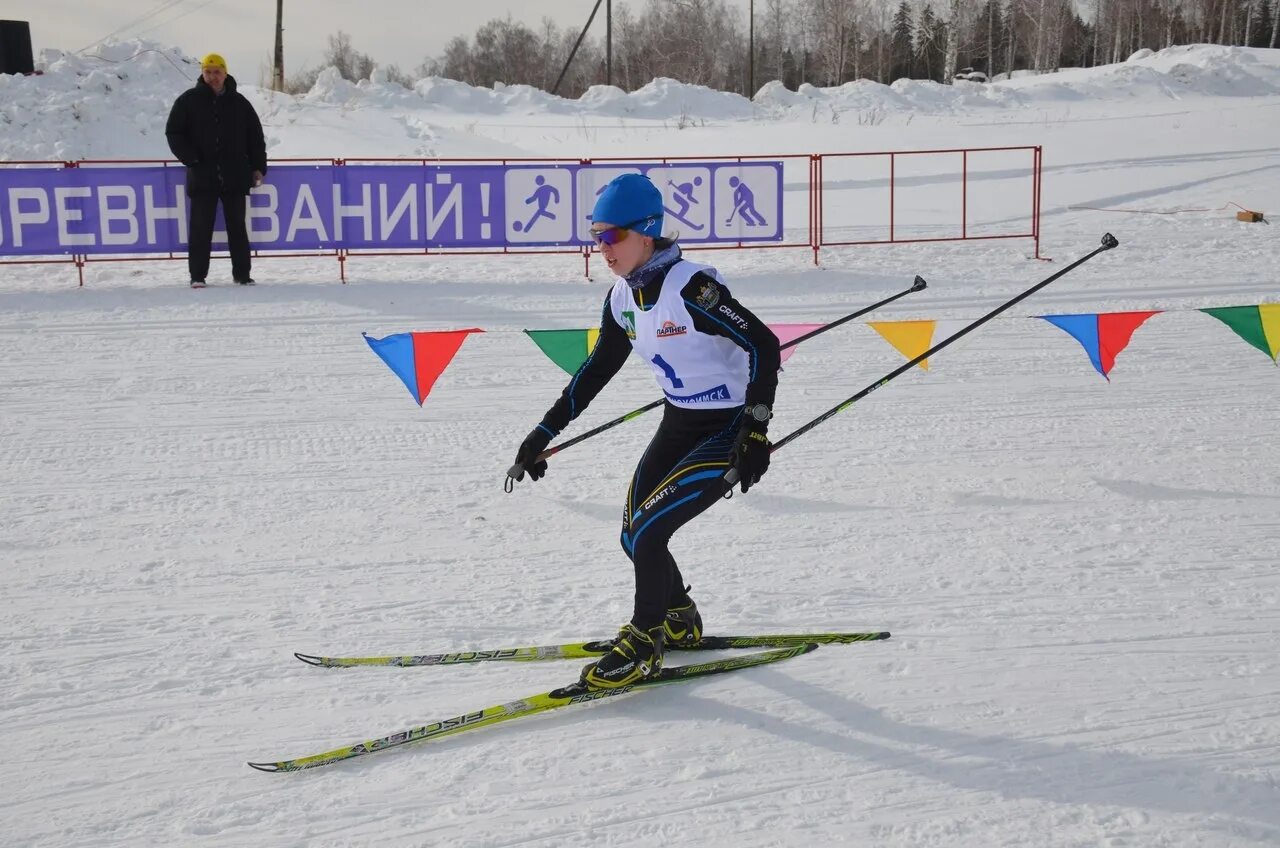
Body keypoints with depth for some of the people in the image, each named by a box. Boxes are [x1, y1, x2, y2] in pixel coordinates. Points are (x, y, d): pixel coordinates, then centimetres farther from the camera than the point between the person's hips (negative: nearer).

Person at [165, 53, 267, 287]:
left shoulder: (239, 103, 8)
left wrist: (258, 167, 6)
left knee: (237, 226, 6)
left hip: (235, 178, 1)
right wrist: (191, 160, -5)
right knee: (201, 227, 0)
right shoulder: (188, 101, 4)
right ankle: (197, 275, 6)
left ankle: (242, 273, 13)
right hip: (202, 177, -1)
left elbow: (255, 137, 13)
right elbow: (173, 132, 6)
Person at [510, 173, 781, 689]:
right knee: (634, 535, 9)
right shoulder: (624, 296, 0)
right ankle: (679, 619, 34)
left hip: (728, 431, -8)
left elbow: (764, 345, -24)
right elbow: (597, 369, 11)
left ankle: (644, 645, 7)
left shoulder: (688, 287, -24)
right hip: (678, 426, 8)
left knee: (647, 532, -13)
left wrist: (755, 429, -29)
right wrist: (545, 433, 11)